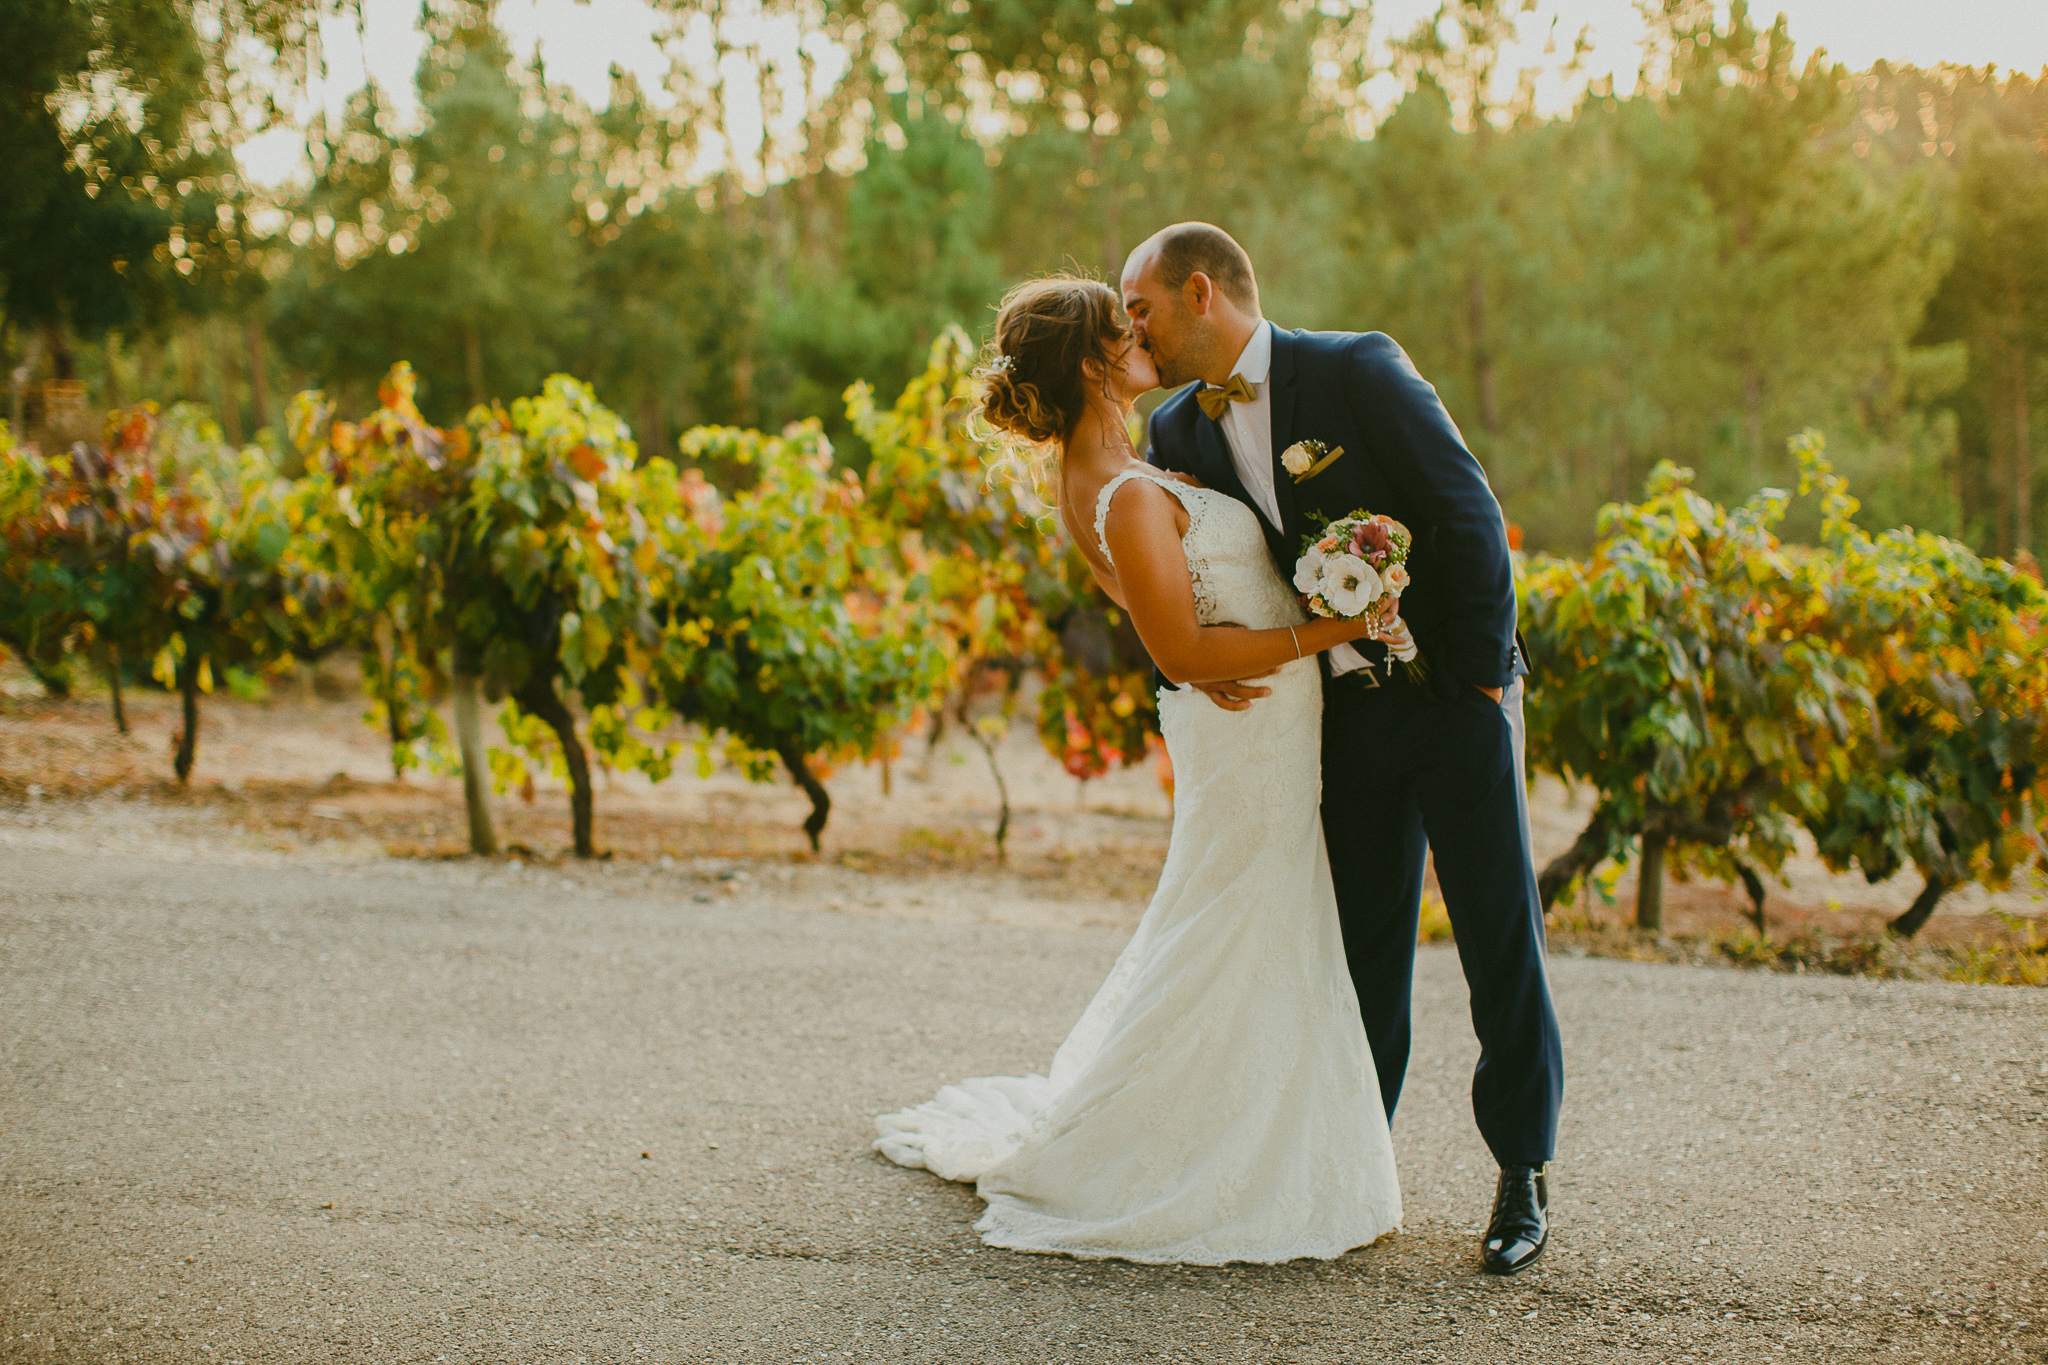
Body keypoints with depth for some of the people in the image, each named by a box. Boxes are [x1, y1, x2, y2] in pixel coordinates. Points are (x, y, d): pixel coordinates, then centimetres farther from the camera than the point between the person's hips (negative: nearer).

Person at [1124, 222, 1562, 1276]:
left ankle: (1523, 1176, 12)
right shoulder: (1179, 431, 4)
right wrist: (1204, 660, -12)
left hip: (1455, 696, -4)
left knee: (1501, 939, 0)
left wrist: (1480, 679, -12)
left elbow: (1469, 515, -13)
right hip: (1344, 713, 4)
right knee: (1364, 950, 9)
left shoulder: (1357, 370, -12)